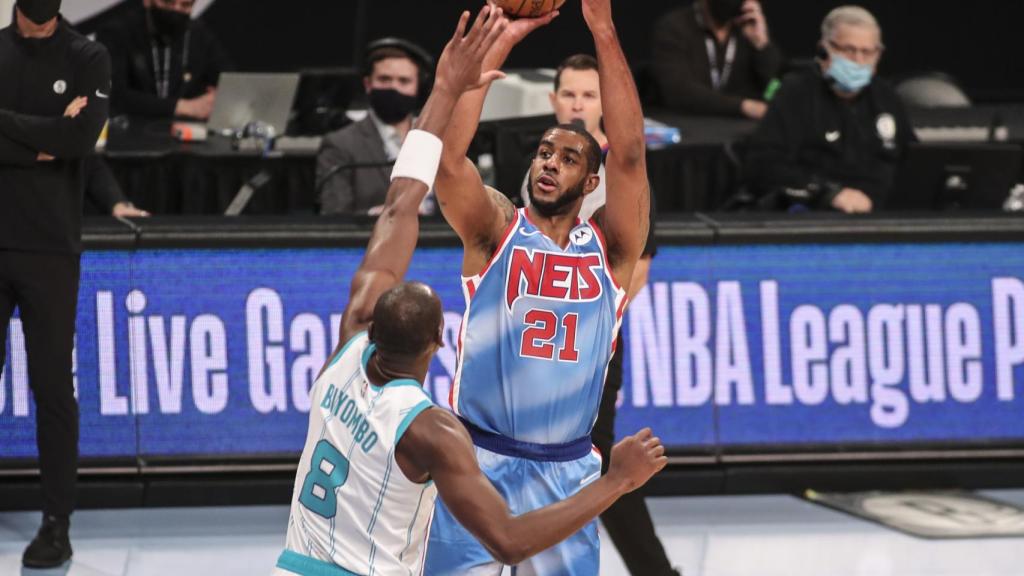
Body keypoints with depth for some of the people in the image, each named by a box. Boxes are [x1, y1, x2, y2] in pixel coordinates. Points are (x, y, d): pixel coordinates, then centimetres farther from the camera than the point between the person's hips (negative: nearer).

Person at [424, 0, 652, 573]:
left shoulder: (610, 247, 3)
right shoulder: (495, 229, 1)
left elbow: (630, 155, -12)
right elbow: (448, 153, -15)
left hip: (567, 472, 2)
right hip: (478, 460, -2)